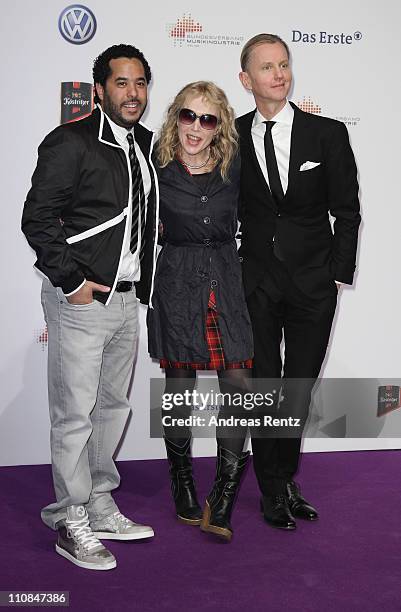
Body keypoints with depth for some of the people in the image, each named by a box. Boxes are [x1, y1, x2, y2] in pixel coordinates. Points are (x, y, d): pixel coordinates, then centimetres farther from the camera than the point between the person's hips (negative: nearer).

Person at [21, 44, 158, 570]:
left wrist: (142, 278, 13)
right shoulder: (71, 143, -12)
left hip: (127, 298, 8)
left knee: (113, 407, 16)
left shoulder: (144, 143, 12)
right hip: (82, 299, -8)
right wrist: (72, 282, -16)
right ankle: (72, 525, 14)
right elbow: (38, 219, -14)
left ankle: (100, 508, 31)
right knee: (75, 414, 0)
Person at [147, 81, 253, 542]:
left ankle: (222, 501, 7)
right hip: (176, 284, -2)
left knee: (238, 387, -5)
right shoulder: (157, 170, -3)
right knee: (179, 388, 7)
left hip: (227, 283, 2)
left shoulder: (235, 169, 4)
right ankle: (182, 480, 28)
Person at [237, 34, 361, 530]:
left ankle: (284, 480, 31)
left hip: (312, 284, 0)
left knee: (299, 392, 9)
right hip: (255, 284, 0)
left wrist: (339, 276, -3)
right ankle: (274, 492, 23)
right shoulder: (231, 138, 0)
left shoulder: (328, 133, -2)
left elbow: (346, 213, 1)